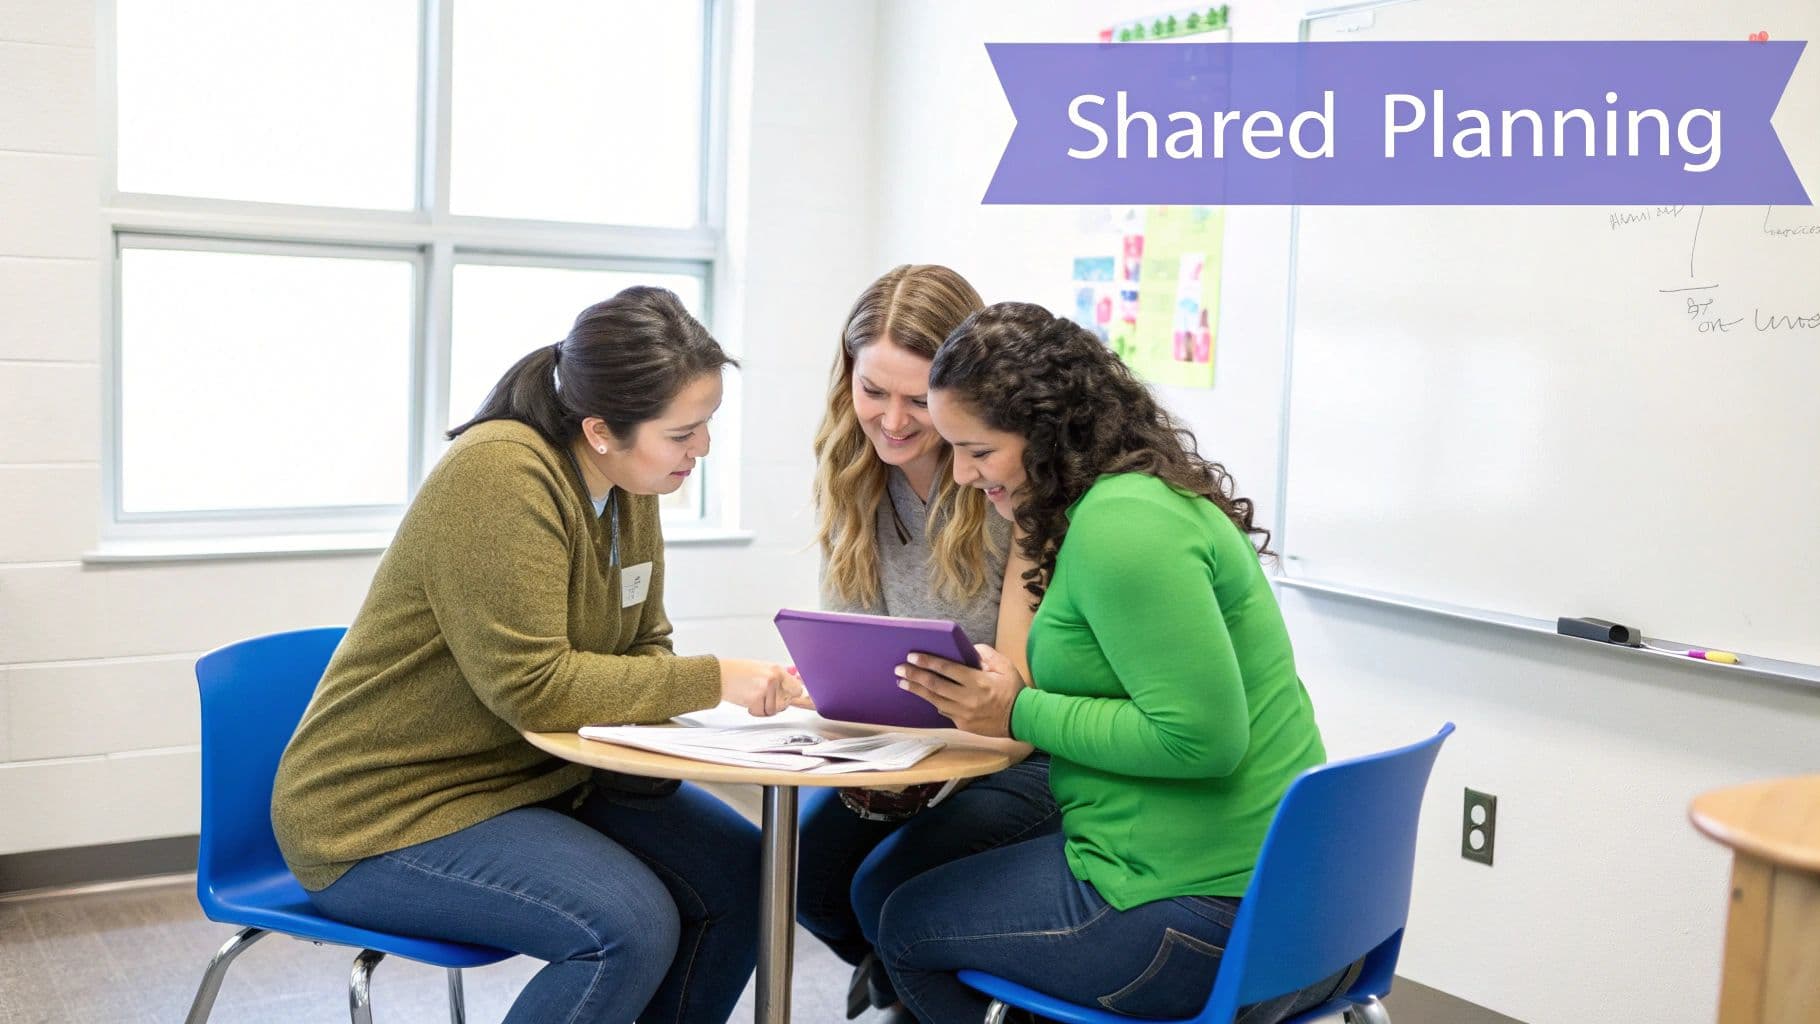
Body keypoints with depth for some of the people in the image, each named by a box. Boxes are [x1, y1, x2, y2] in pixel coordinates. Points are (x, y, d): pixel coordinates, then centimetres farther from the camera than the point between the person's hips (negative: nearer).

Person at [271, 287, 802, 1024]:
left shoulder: (628, 489, 1)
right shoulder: (500, 475, -25)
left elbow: (641, 650, 8)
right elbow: (532, 687, -28)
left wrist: (747, 690, -12)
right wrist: (710, 681, -24)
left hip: (538, 774, 8)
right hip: (385, 815, -8)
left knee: (740, 873, -5)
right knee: (632, 926, -26)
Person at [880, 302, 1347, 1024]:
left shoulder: (1120, 524, -21)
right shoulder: (1147, 496, 11)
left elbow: (1199, 737, -26)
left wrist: (1020, 714, -17)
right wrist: (1000, 689, 5)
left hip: (1204, 915, -10)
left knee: (907, 925, 7)